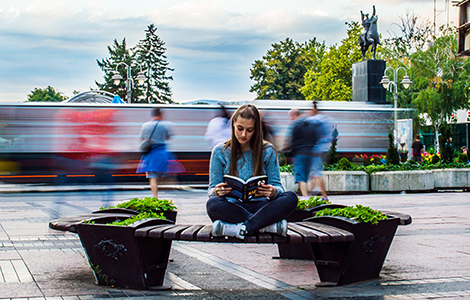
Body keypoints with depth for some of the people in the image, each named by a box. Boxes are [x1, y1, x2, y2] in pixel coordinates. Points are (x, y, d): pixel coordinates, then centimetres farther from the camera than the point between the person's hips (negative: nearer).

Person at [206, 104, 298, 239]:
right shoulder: (220, 152, 5)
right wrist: (216, 192, -22)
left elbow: (277, 186, 5)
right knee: (213, 204, -36)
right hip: (232, 207, 0)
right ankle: (270, 225, -32)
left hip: (259, 205, 1)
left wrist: (273, 192, -22)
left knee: (291, 198, -27)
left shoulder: (268, 151, 7)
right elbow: (212, 189, 5)